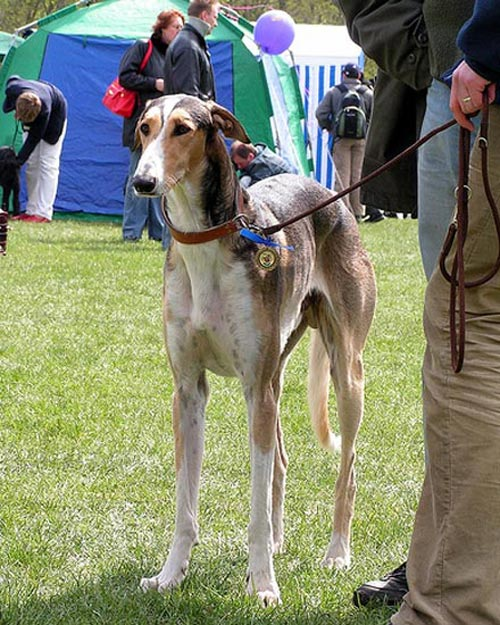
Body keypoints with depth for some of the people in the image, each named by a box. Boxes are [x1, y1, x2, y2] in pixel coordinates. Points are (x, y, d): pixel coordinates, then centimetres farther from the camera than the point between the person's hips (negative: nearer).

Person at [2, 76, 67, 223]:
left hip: (55, 115, -6)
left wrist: (19, 160, -31)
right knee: (31, 162, 1)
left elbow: (34, 139, -34)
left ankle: (43, 212, -18)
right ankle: (32, 210, 3)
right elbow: (13, 78, -7)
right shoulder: (12, 89, -34)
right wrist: (8, 105, -13)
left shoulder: (44, 110, -45)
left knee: (48, 163, -14)